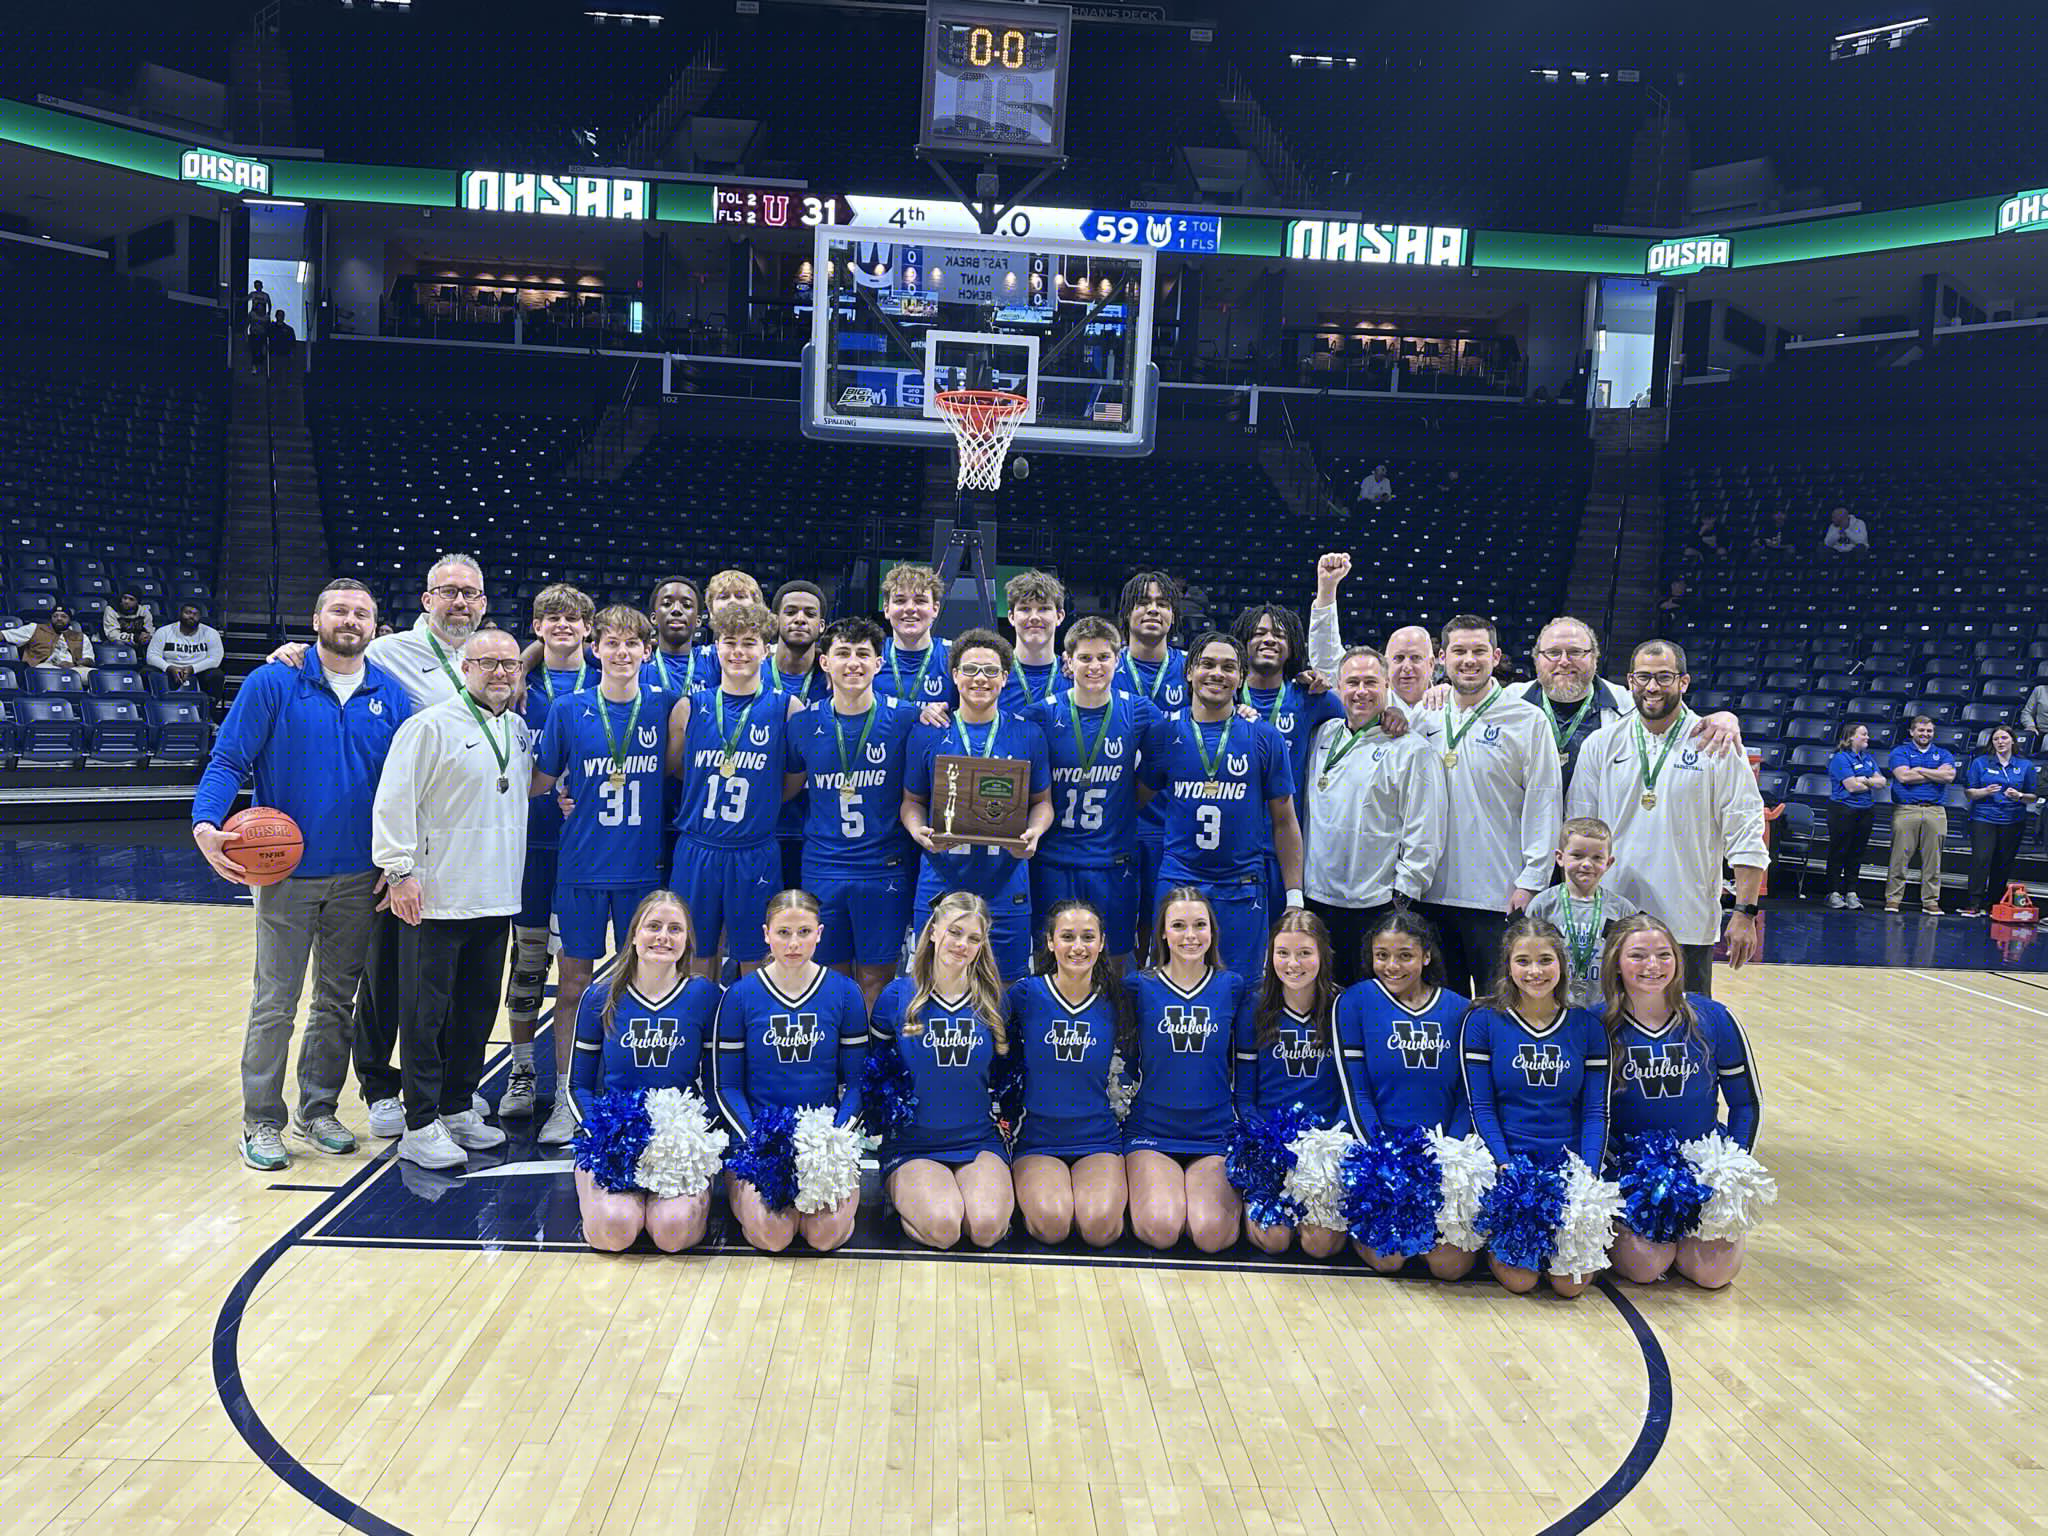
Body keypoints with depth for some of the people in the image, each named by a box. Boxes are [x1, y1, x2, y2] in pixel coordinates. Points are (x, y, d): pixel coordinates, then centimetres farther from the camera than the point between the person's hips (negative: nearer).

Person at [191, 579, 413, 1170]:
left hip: (360, 877, 3)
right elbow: (228, 761, -6)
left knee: (338, 1001, 12)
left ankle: (318, 1110, 27)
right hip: (287, 872, -3)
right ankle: (261, 1121, 14)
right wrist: (207, 823, -23)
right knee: (274, 1003, 0)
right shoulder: (272, 684, -3)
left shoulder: (392, 696, 6)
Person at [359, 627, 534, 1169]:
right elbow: (394, 801, -12)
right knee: (424, 1012, -2)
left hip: (495, 898, 7)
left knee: (477, 1010, 12)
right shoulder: (430, 727, -8)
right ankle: (419, 1127, 4)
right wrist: (399, 871, -15)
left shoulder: (521, 732, 13)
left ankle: (457, 1109, 25)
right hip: (434, 898, -7)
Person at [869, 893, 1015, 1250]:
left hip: (979, 1142, 1)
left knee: (986, 1227, -25)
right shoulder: (897, 996, -2)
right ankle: (905, 1196, 5)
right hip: (911, 1146, -1)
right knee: (943, 1226, -27)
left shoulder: (992, 1000, 3)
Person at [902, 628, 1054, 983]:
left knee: (1004, 987, 6)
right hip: (941, 884, 0)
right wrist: (919, 831, -11)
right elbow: (912, 801, 10)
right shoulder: (928, 734, 5)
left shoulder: (1028, 734, 6)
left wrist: (1033, 833, -9)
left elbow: (1042, 801, 12)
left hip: (1006, 886, 0)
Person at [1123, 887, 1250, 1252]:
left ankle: (1233, 1194, 9)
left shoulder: (1233, 988, 6)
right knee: (1161, 1228, -25)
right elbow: (1125, 1063, 9)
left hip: (1215, 1135, 1)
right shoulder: (1139, 987, 2)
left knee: (1212, 1234, -22)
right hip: (1150, 1131, 0)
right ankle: (1144, 1190, 7)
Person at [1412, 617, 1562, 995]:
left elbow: (1543, 806, -4)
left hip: (1497, 894, -4)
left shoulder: (1527, 720, -2)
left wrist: (1531, 880, -8)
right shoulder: (1426, 717, 9)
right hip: (1432, 890, 4)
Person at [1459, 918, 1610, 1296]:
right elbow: (1481, 1107, -3)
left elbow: (1596, 1109, 4)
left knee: (1571, 1282, -12)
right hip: (1506, 1158, -2)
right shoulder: (1483, 1021, -1)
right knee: (1520, 1278, -16)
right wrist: (1506, 1168, -16)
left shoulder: (1587, 1026, 6)